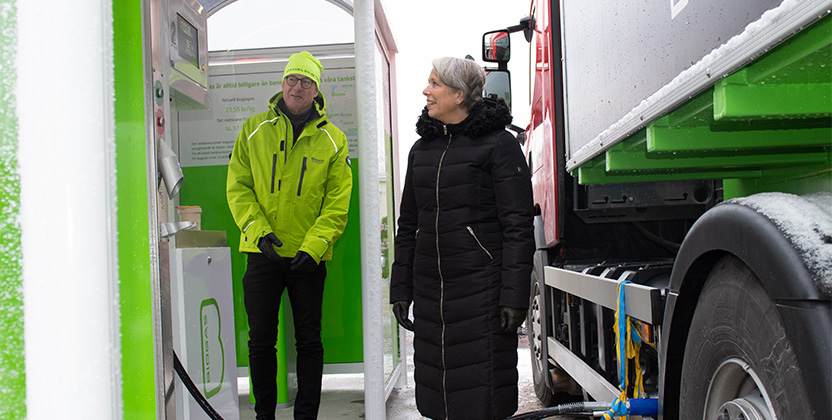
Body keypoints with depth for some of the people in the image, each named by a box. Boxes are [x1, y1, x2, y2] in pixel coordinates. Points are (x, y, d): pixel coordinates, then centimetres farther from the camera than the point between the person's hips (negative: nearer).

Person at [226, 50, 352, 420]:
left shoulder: (332, 139, 2)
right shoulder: (254, 129, 5)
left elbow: (337, 204, -2)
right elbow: (238, 187, 2)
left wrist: (313, 247, -14)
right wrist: (258, 230, -12)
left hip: (309, 256, -1)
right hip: (262, 253, 1)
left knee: (308, 340, 7)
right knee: (260, 340, 8)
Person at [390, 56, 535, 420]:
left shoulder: (498, 143, -4)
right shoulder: (422, 149, 14)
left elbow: (518, 226, -9)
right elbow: (408, 226, 17)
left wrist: (514, 295, -14)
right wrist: (400, 289, 13)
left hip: (481, 288, -5)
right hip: (430, 290, 6)